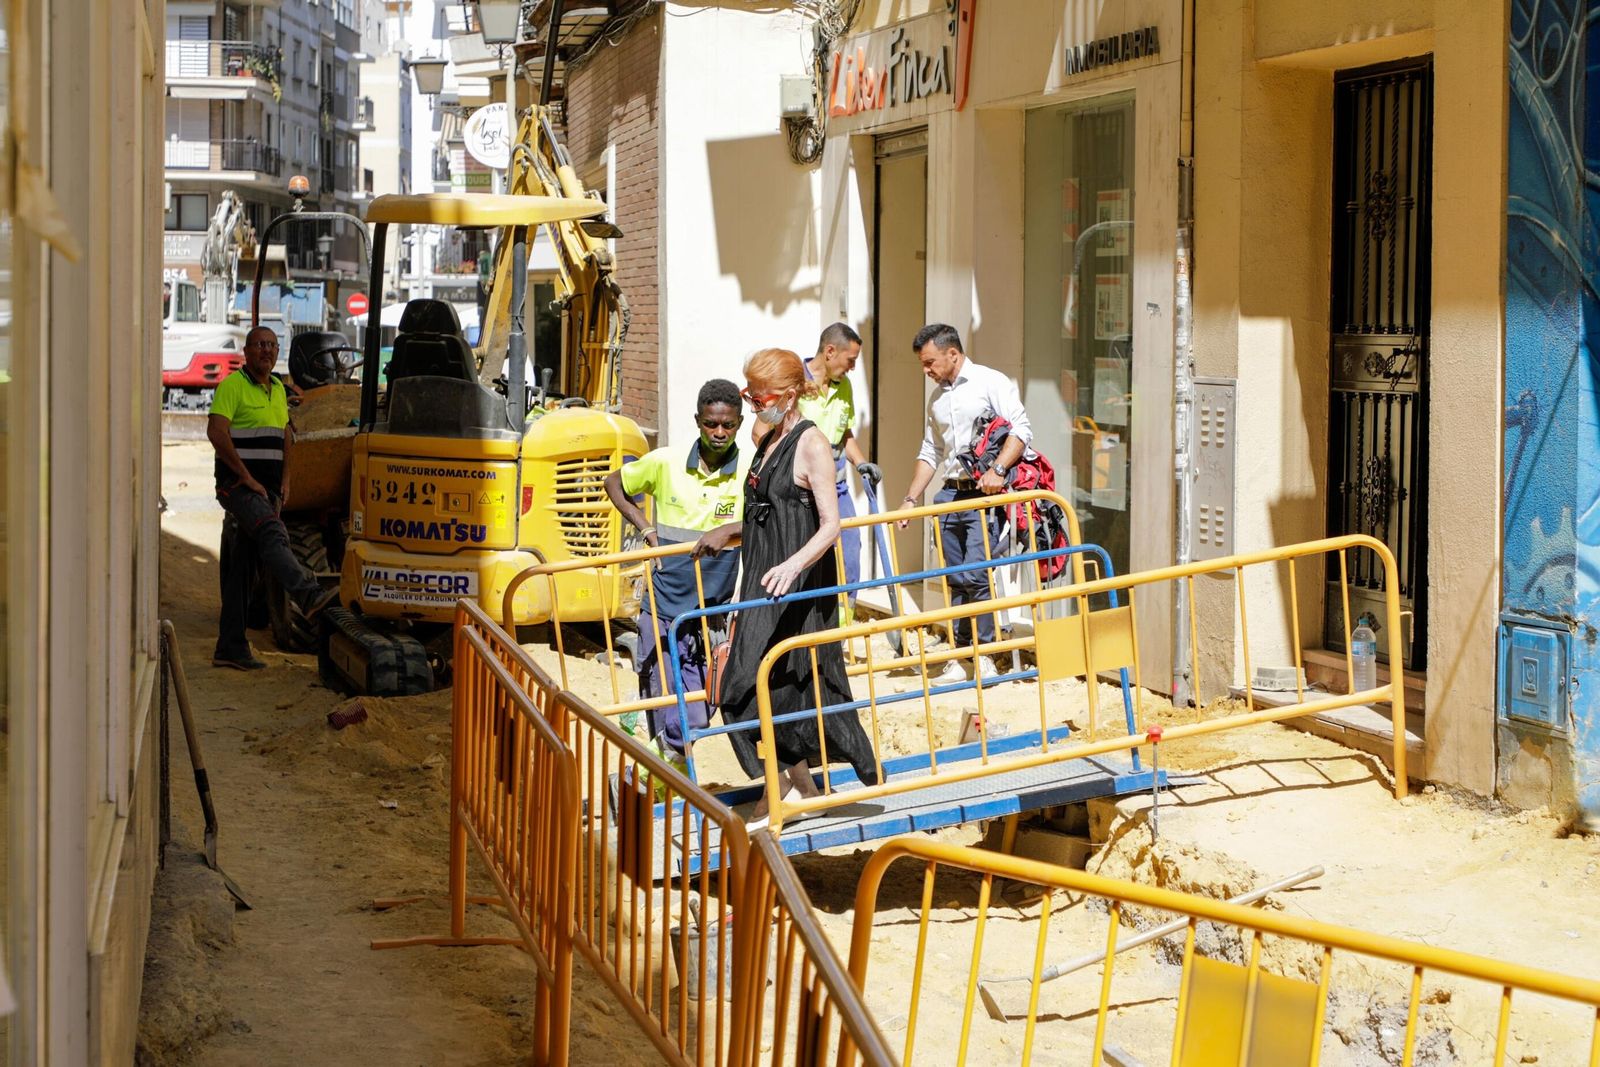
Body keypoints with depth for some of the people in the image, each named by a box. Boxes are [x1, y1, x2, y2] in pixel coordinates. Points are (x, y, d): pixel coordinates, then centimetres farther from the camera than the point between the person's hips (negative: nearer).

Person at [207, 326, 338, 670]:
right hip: (236, 484, -8)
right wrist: (246, 477, -18)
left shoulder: (278, 389, 18)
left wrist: (284, 479, 13)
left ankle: (230, 647, 9)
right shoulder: (232, 385, -6)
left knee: (242, 567, 8)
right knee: (272, 533, -31)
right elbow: (216, 432, -18)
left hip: (267, 488, 8)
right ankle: (309, 595, -54)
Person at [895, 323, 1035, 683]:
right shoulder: (937, 399, 19)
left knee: (976, 576, -14)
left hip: (984, 494, -7)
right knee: (957, 581, 6)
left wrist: (997, 470, -24)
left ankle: (982, 654, -4)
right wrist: (911, 499, 15)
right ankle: (960, 657, 9)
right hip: (949, 493, 7)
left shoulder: (991, 383, -4)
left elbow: (1021, 429, -12)